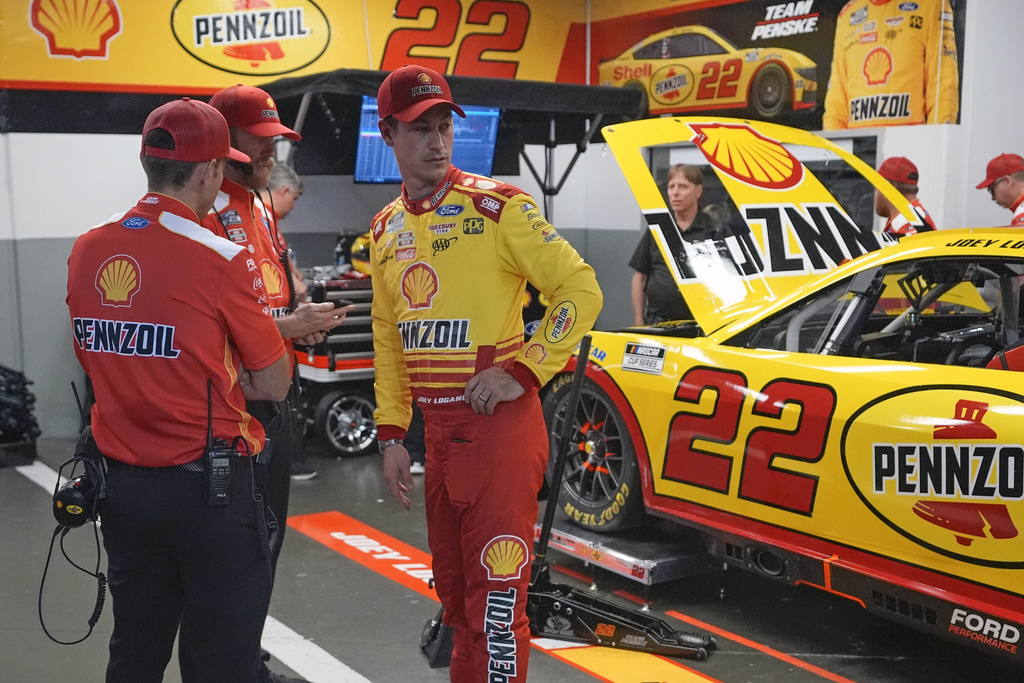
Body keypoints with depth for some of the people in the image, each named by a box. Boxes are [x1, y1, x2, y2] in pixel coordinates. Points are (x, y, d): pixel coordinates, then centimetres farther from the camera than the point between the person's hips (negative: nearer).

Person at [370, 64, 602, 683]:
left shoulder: (498, 206, -9)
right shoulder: (386, 231, 10)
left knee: (495, 600, -3)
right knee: (455, 593, 19)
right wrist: (391, 434, 11)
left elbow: (581, 290, -9)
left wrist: (523, 371, -16)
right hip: (437, 429, 7)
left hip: (499, 424, -6)